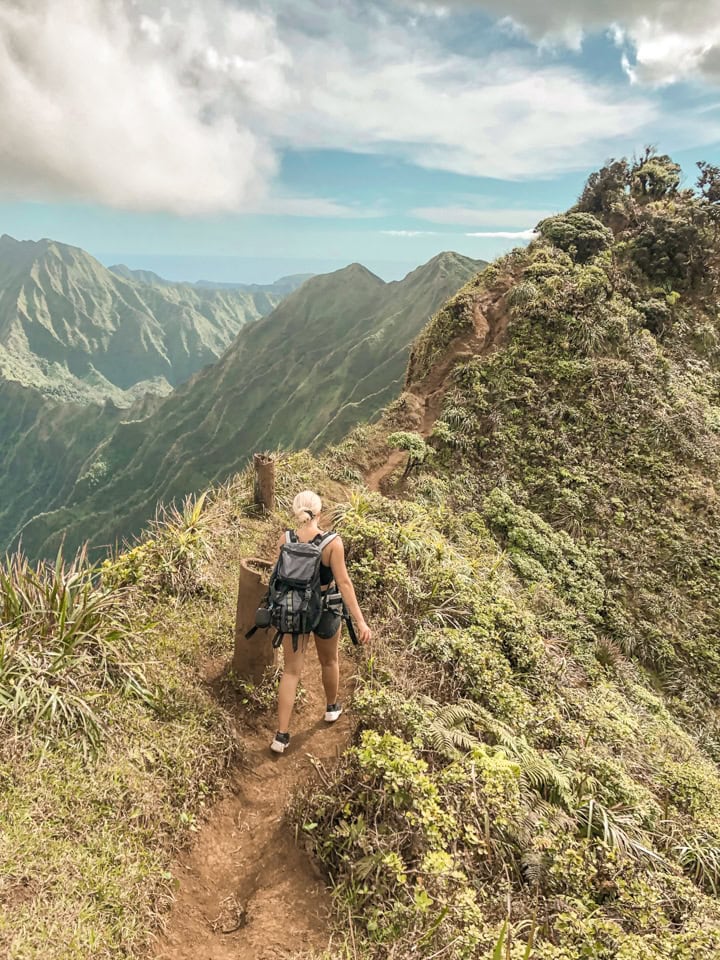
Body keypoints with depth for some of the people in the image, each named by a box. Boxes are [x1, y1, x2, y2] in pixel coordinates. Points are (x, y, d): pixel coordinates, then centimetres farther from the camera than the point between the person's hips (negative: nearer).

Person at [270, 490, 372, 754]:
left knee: (291, 671, 10)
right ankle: (332, 707, 49)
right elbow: (343, 582, -21)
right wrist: (360, 621, -19)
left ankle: (282, 735, 8)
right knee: (329, 661, 25)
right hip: (325, 611, -1)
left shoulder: (284, 540, -11)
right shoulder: (332, 542, -20)